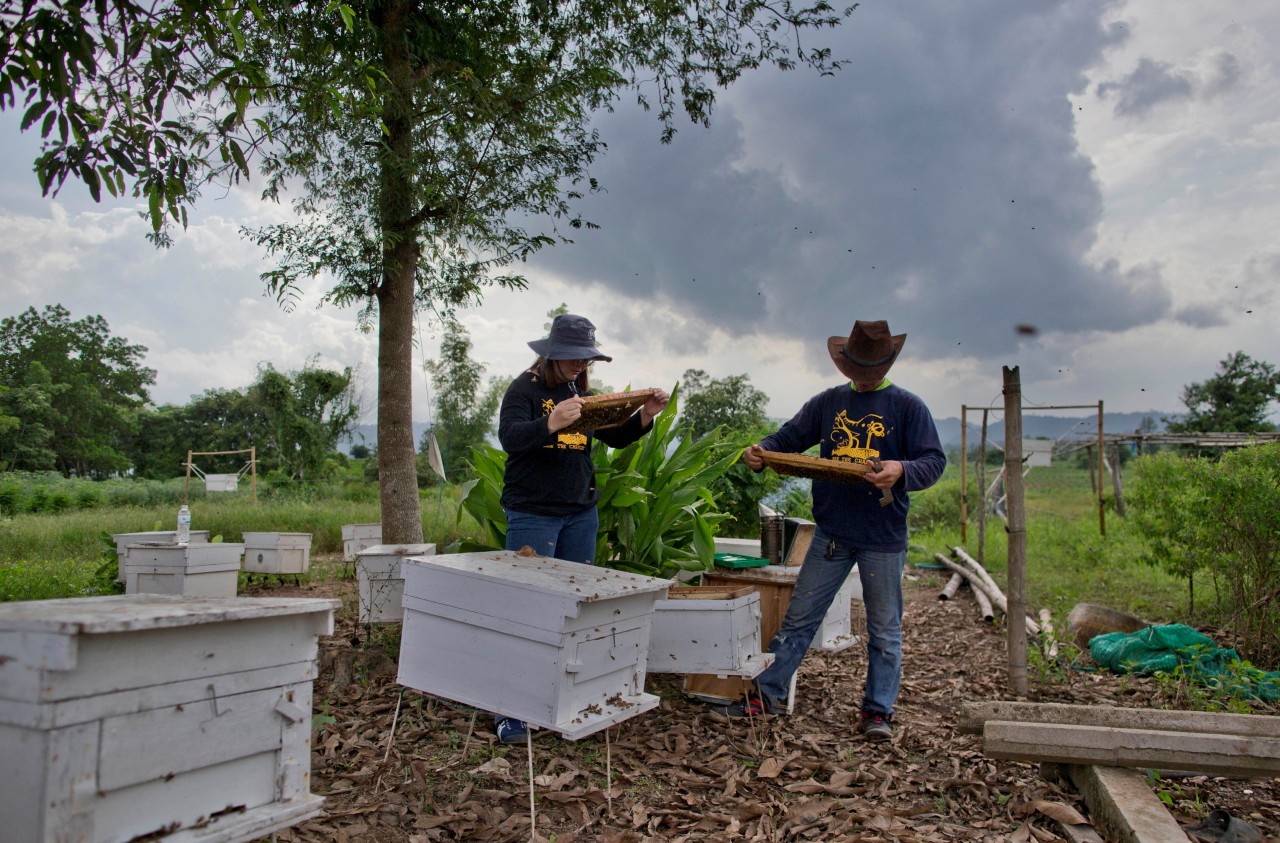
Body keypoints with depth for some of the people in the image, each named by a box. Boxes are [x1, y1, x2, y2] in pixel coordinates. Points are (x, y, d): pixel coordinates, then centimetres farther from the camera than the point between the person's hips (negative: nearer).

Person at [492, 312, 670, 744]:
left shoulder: (582, 393, 12)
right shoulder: (525, 388, -7)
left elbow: (615, 437, 13)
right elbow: (510, 437, -22)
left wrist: (645, 415, -5)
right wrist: (552, 423, -41)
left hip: (581, 513, 6)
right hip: (532, 513, -6)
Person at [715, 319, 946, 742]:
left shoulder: (907, 406, -2)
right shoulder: (828, 402, 8)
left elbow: (934, 461, -8)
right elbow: (790, 437, 11)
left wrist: (902, 471, -29)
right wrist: (761, 450, -11)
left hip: (883, 537, -2)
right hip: (831, 532, 3)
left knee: (884, 629, 9)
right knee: (798, 617, 8)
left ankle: (878, 710, 22)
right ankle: (766, 693, 17)